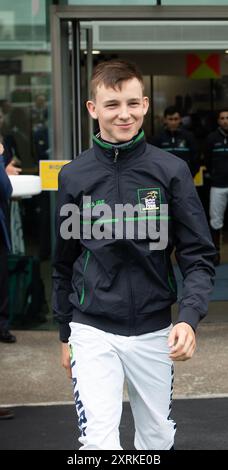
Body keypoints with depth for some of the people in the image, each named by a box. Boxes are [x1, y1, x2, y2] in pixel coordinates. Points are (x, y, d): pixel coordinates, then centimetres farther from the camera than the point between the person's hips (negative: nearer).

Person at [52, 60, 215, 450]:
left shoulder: (171, 171, -5)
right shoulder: (74, 177, -2)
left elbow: (199, 256, -5)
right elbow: (64, 264, 8)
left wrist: (189, 317, -20)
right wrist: (65, 334, 12)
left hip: (154, 331, 1)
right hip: (93, 332, 0)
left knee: (158, 440, 15)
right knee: (99, 441, -13)